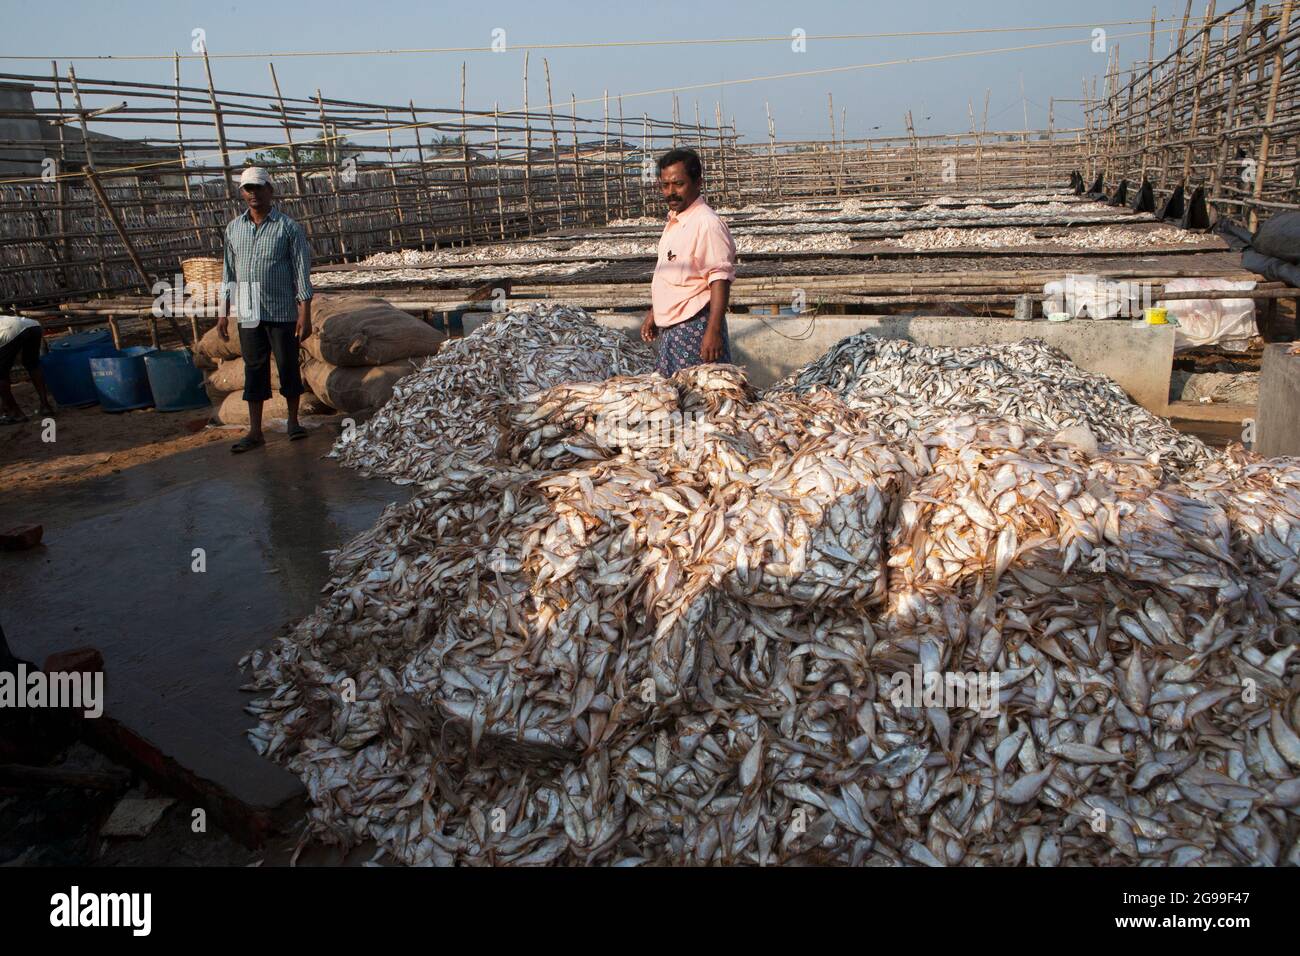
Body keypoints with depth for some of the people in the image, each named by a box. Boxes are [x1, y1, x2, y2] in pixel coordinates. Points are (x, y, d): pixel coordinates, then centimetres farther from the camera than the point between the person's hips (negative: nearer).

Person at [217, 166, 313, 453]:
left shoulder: (288, 227, -3)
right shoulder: (234, 228, 10)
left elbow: (302, 272, -5)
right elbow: (229, 272, 14)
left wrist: (305, 314, -12)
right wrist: (223, 314, 9)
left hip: (282, 313, -3)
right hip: (248, 314, 4)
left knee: (288, 367, 4)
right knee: (254, 370, 5)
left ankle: (293, 421, 20)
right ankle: (255, 432, 9)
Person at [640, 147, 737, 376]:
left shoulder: (707, 224, -16)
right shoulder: (673, 221, 14)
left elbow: (720, 281, -21)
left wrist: (713, 331, -27)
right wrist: (654, 312, 25)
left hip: (695, 326, -9)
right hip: (671, 328, 9)